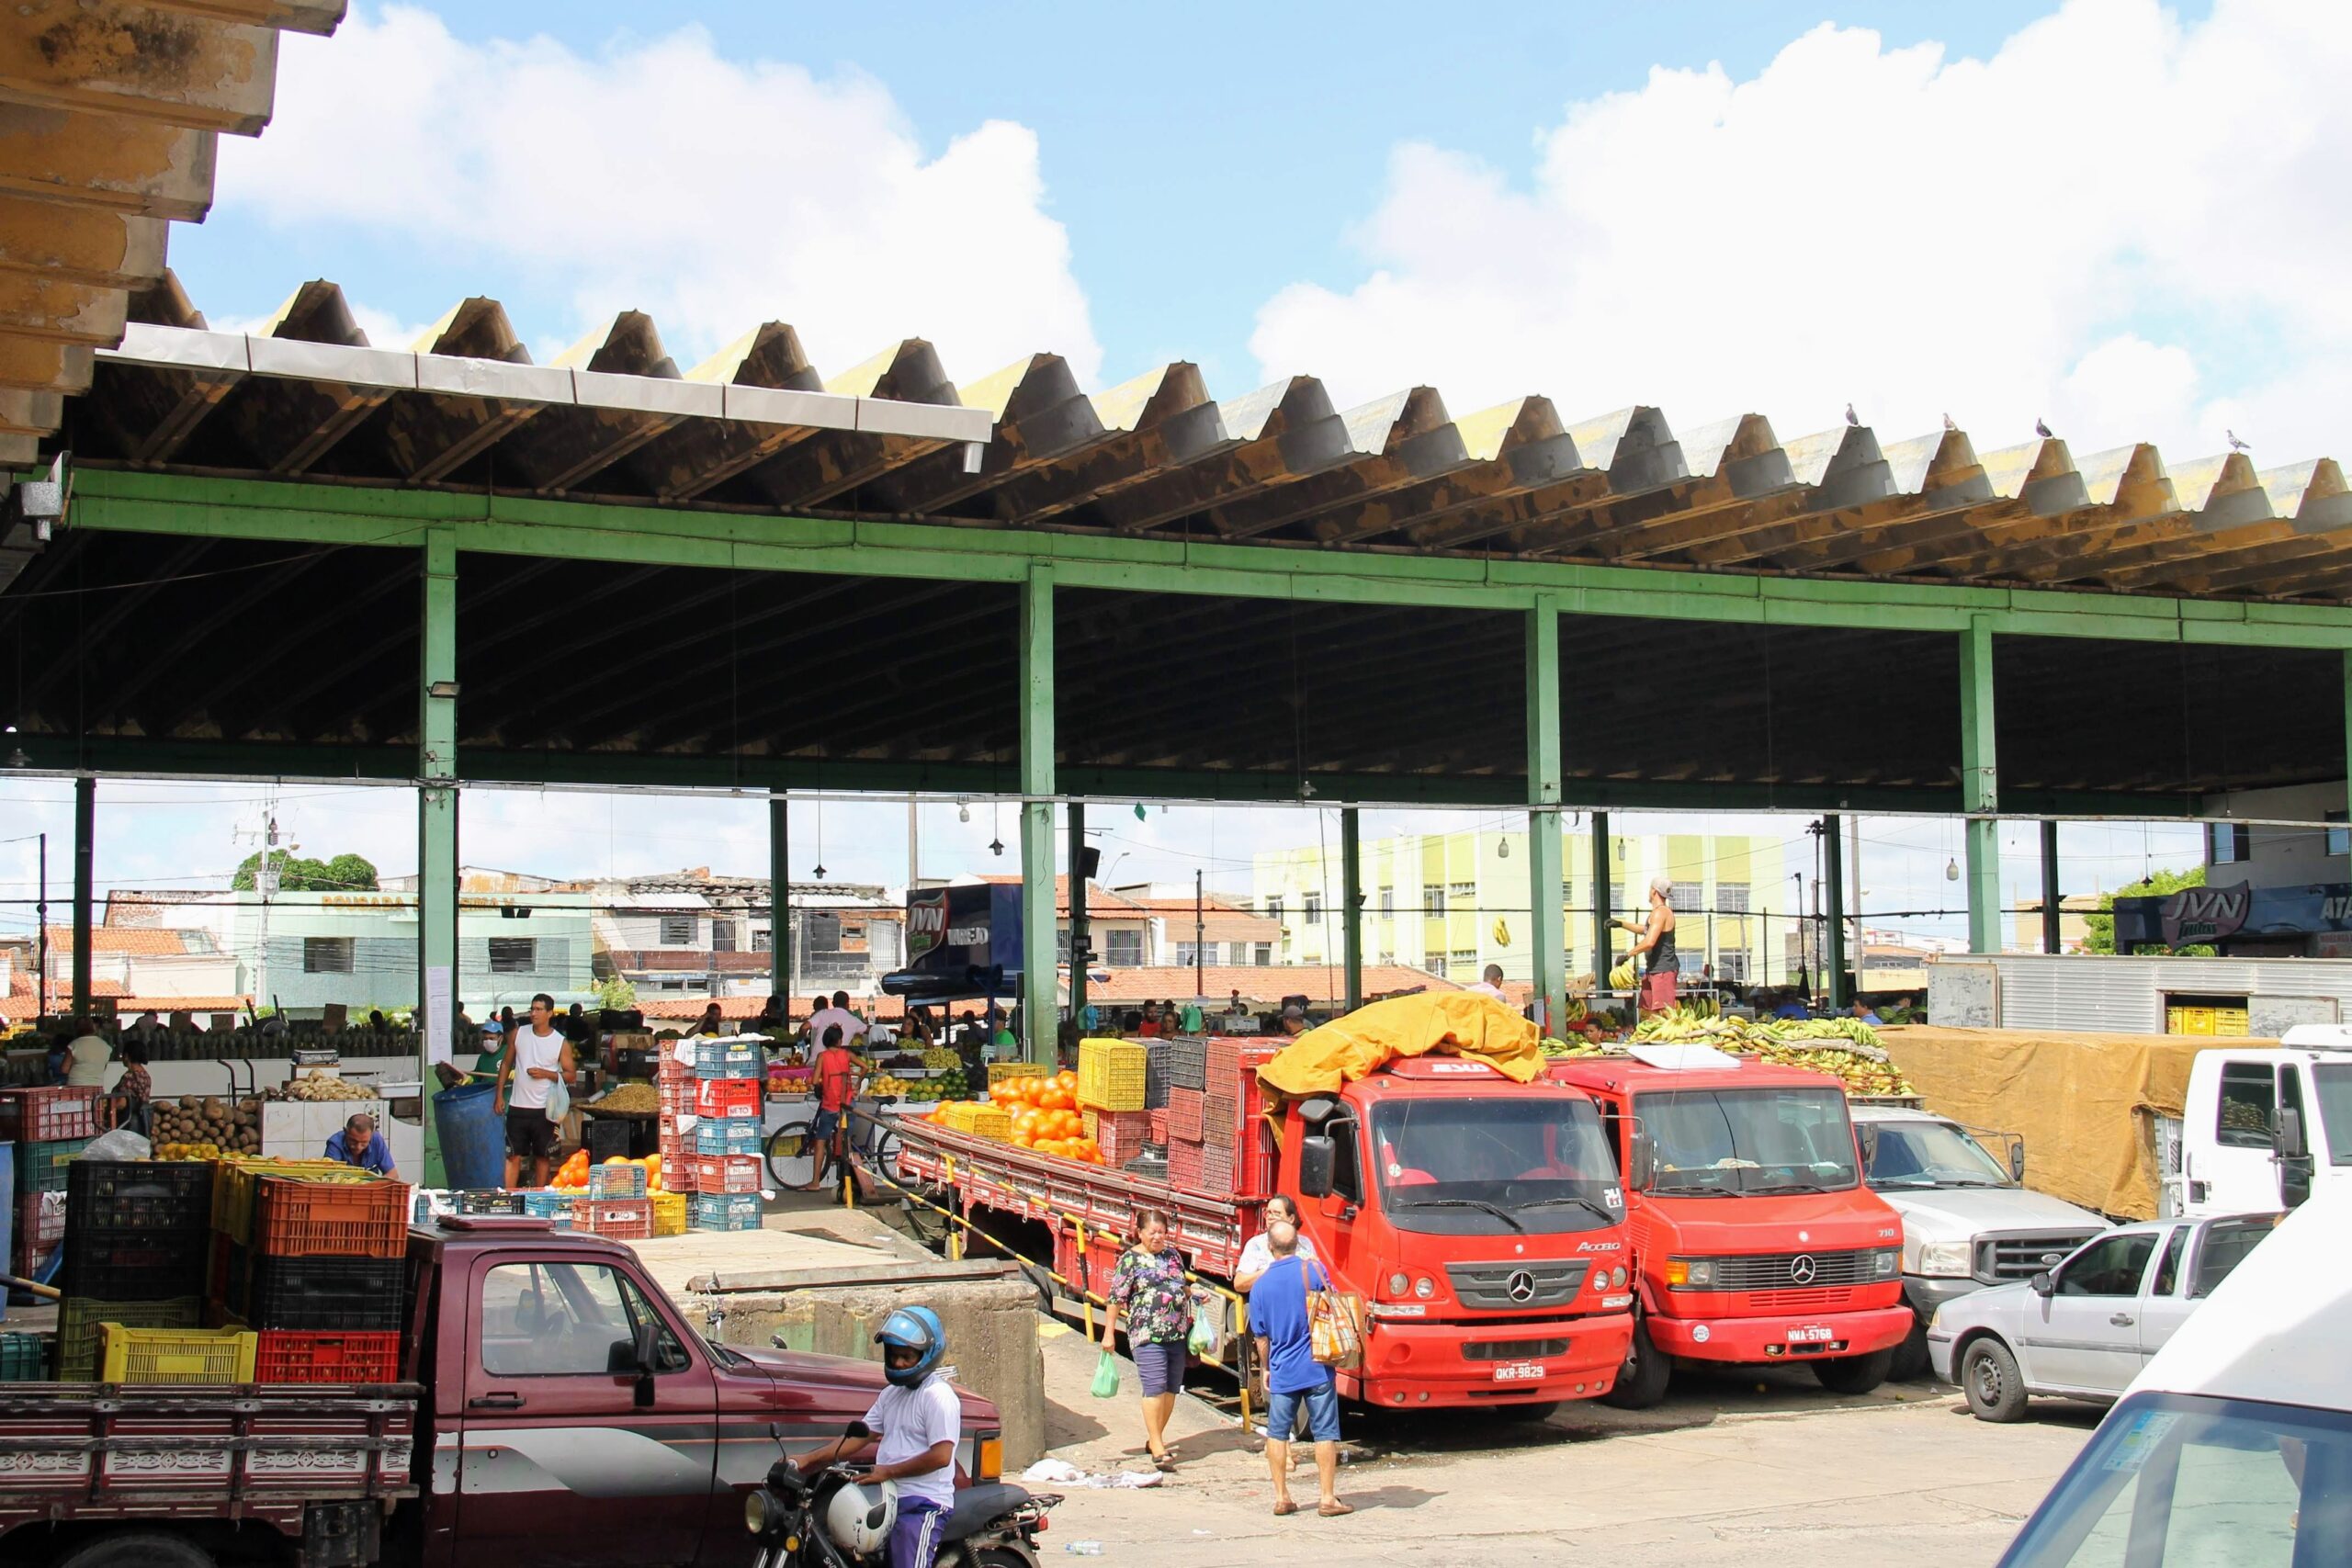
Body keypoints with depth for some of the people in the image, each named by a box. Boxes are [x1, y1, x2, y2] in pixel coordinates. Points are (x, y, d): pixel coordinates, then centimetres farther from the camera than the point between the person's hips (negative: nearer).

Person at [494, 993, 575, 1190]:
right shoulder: (519, 1034, 4)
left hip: (544, 1109, -1)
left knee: (541, 1157, 9)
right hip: (517, 1106, 1)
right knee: (514, 1156, -1)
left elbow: (570, 1075, -1)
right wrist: (499, 1095, 7)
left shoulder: (561, 1043, -2)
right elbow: (506, 1064, 11)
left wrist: (546, 1074, -17)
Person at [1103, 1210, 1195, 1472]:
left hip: (1178, 1333, 6)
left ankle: (1156, 1437, 23)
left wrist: (1194, 1294, 8)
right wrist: (1109, 1333, -7)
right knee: (1155, 1387, -12)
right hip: (1147, 1334, -6)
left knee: (1171, 1388, 9)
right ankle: (1157, 1447, -10)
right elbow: (1116, 1298, -5)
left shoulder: (1172, 1253, 14)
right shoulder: (1130, 1259, -4)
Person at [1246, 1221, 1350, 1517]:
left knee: (1277, 1434, 11)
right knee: (1324, 1433, 3)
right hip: (1318, 1368, -1)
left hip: (1282, 1371, 1)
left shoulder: (1260, 1285, -1)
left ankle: (1281, 1498, 11)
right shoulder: (1314, 1270, -7)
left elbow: (1261, 1337, 7)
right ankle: (1328, 1498, 4)